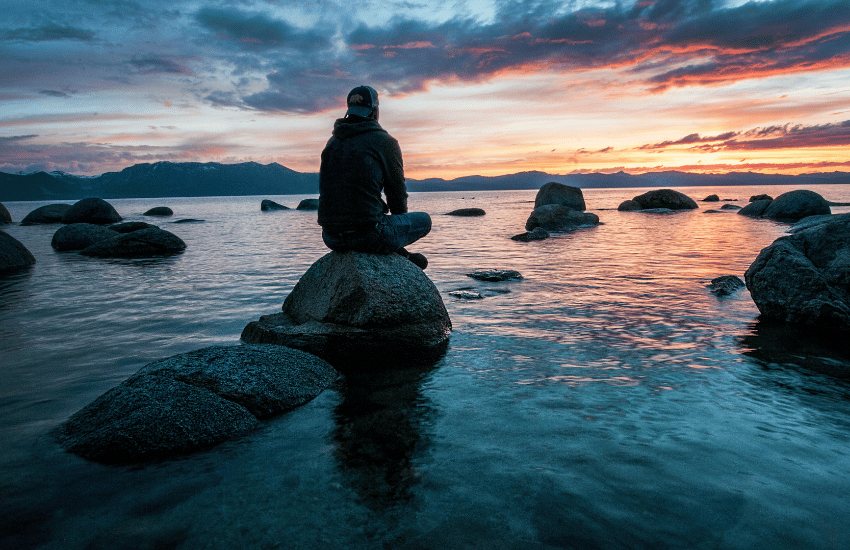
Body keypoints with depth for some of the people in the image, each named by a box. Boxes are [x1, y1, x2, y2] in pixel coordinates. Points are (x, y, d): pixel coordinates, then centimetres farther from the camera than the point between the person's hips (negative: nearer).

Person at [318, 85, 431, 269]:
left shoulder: (333, 142, 15)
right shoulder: (385, 141, -3)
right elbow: (397, 191, 3)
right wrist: (399, 219, 25)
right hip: (368, 236, -6)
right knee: (423, 220, 17)